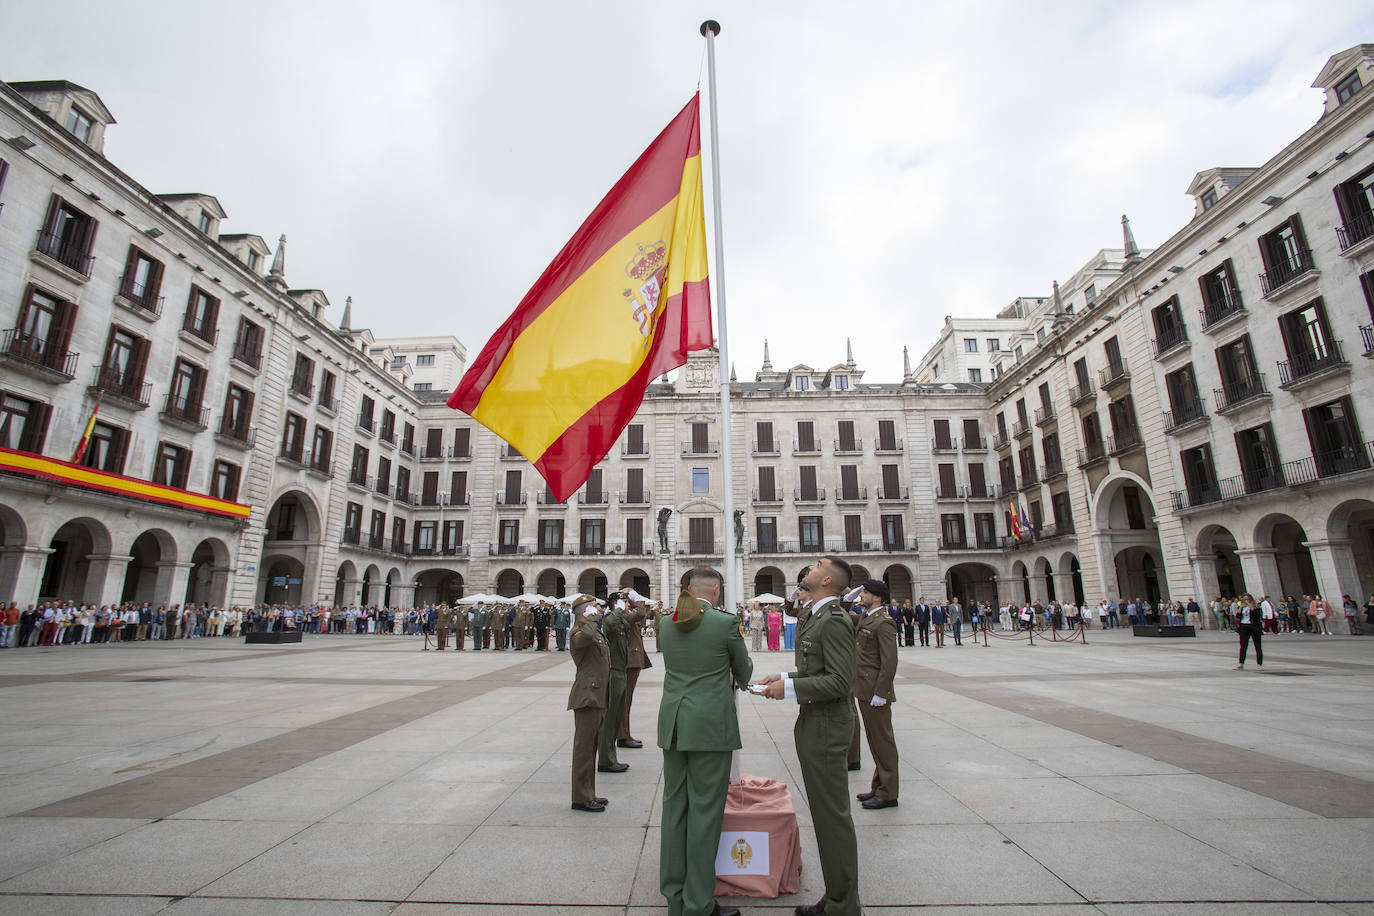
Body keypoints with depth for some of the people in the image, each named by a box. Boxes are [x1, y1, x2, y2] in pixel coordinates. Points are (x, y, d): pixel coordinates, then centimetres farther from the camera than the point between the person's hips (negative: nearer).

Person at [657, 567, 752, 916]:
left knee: (674, 806, 15)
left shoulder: (666, 623, 2)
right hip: (711, 725, -5)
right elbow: (743, 671, 2)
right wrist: (740, 679, 26)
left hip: (673, 723, 6)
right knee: (705, 809, 5)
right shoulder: (725, 622, -12)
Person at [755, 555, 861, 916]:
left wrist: (789, 688, -20)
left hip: (827, 727, -10)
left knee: (833, 815, 2)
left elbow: (840, 681, -24)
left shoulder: (834, 620, -19)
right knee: (825, 814, 18)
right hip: (813, 724, 10)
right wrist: (785, 677, 7)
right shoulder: (817, 616, 13)